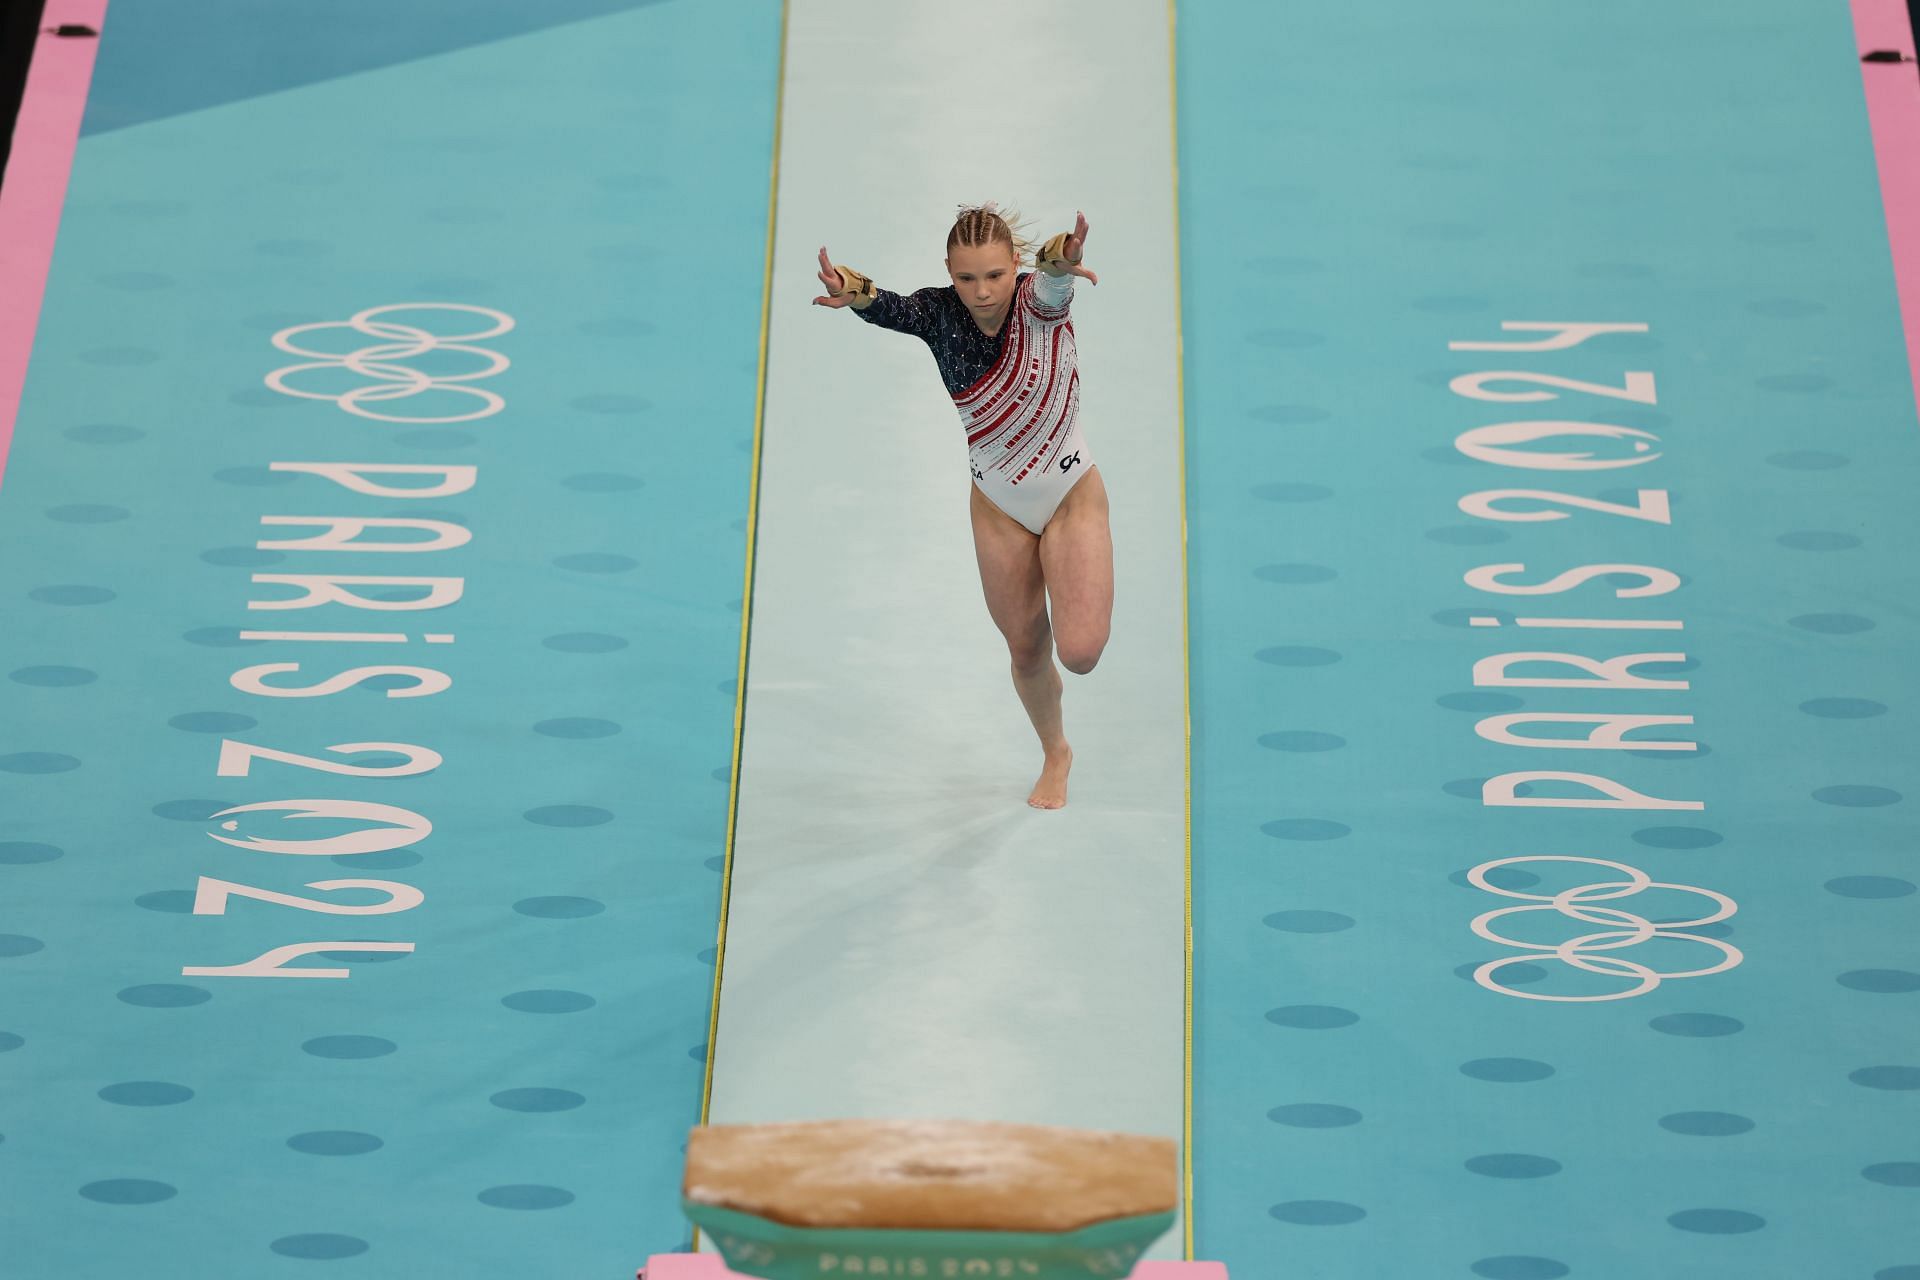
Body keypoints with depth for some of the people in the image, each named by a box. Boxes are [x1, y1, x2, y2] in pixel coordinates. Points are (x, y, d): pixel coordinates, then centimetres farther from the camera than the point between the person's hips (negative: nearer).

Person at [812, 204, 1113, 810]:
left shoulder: (1039, 300, -19)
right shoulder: (940, 312, -14)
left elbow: (1051, 282, -44)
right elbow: (890, 308, -35)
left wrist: (1061, 262, -69)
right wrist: (854, 292, -60)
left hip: (1073, 496, -3)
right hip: (997, 508, 3)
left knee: (1080, 651, -15)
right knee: (1026, 650, 14)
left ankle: (1076, 597, 21)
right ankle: (1056, 754, 42)